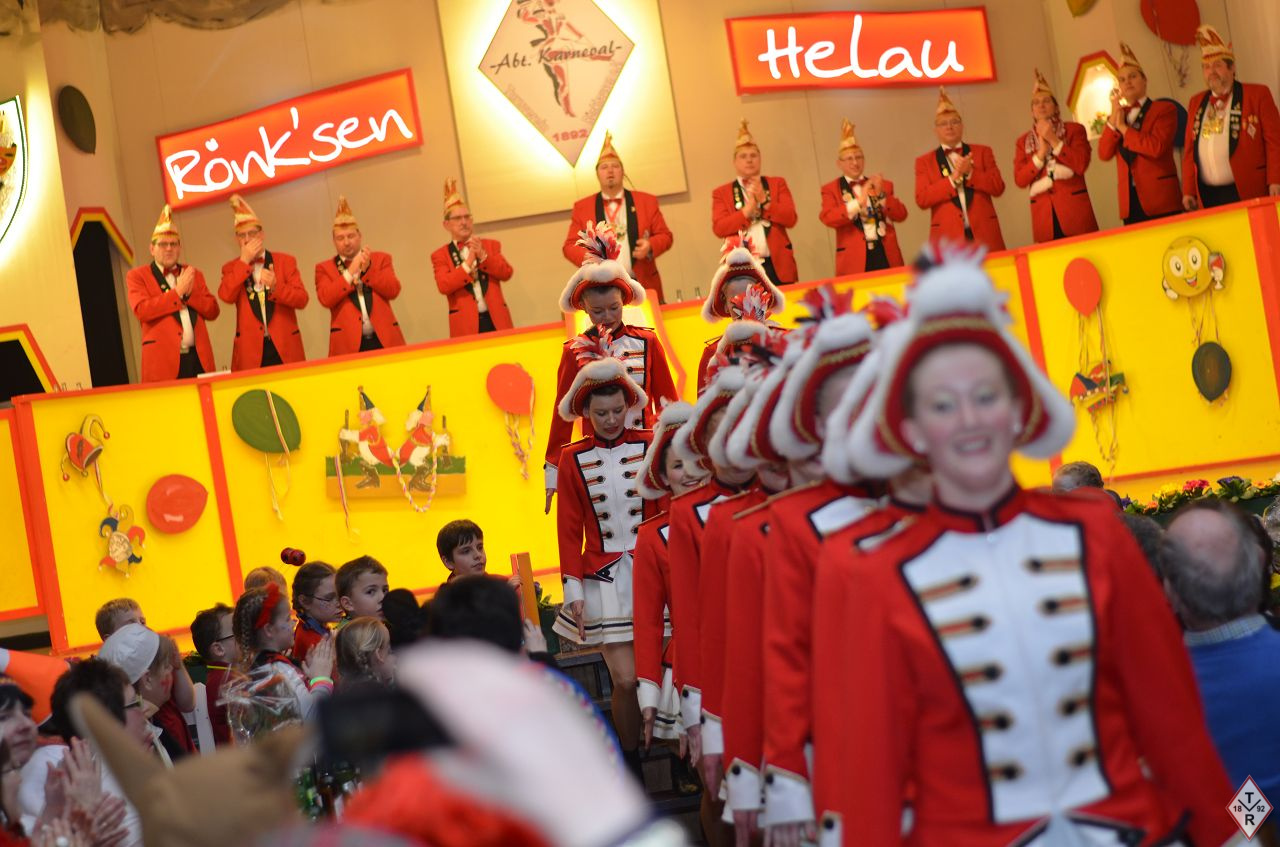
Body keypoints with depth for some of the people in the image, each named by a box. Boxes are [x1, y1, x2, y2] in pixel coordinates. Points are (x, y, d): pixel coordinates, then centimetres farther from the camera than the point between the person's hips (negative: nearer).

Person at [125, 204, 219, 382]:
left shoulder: (193, 275, 20)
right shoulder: (137, 276, 7)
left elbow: (213, 311, 12)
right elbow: (141, 310, -10)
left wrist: (189, 294, -4)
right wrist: (177, 291, -8)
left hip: (199, 359, 4)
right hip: (163, 361, -4)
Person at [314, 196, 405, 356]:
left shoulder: (380, 259, 15)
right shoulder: (324, 268, 11)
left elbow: (393, 290, 3)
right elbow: (326, 299, -6)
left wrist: (367, 269, -7)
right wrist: (350, 272, -10)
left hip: (384, 339, 2)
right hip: (348, 343, -2)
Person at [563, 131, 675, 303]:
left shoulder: (646, 201, 11)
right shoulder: (582, 207, 10)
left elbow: (665, 235, 11)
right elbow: (570, 245, 9)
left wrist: (650, 246, -11)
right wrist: (589, 258, -13)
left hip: (643, 287, 1)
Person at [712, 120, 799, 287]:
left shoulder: (777, 184, 14)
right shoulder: (722, 193, 10)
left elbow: (791, 218, 3)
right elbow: (719, 228, -3)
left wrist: (765, 201, -9)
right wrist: (747, 210, -12)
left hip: (778, 265, 2)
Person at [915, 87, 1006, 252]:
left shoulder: (982, 152, 15)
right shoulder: (925, 162, 10)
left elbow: (998, 187, 5)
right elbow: (922, 199, -3)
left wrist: (970, 172, -9)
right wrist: (953, 178, -12)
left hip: (985, 233, 2)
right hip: (948, 238, -2)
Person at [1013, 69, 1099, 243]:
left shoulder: (1074, 129, 8)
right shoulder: (1023, 142, 13)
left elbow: (1081, 165, -6)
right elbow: (1020, 180, 3)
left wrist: (1053, 140, -8)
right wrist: (1040, 154, -8)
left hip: (1075, 209, -1)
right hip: (1044, 214, 1)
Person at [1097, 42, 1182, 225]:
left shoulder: (1165, 109, 3)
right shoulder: (1118, 116, 17)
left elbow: (1156, 147, -14)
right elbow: (1104, 154, 4)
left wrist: (1123, 127, -4)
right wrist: (1113, 119, -5)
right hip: (1130, 202, 4)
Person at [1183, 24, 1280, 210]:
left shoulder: (1257, 94, 4)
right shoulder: (1196, 102, 16)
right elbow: (1189, 150, 17)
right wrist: (1188, 191, 11)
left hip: (1248, 193, -3)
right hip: (1208, 196, 3)